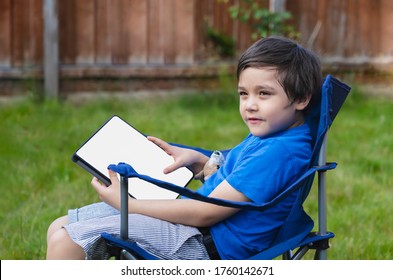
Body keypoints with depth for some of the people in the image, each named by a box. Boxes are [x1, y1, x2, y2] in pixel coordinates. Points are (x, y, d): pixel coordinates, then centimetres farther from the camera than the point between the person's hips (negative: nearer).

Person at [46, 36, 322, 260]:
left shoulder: (281, 152, -22)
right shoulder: (267, 134, 8)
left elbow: (206, 213, -23)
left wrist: (126, 203, -18)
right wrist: (195, 160, 8)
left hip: (207, 244, -11)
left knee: (65, 241, -17)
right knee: (60, 229, 8)